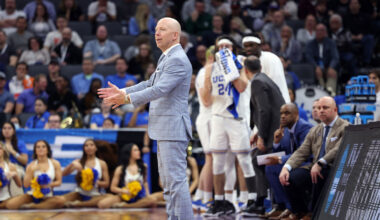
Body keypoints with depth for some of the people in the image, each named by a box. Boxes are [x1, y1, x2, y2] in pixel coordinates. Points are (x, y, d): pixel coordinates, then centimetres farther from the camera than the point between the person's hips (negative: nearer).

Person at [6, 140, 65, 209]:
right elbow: (26, 185, -6)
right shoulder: (31, 166, 1)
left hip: (47, 197, 1)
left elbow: (59, 182, 1)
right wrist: (32, 171, -16)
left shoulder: (55, 164, 2)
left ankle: (31, 206, -25)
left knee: (61, 200, -36)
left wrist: (49, 185, -19)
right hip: (32, 195, -1)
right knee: (10, 205, -24)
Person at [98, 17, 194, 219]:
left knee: (176, 180, -11)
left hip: (173, 129, -11)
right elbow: (150, 84, 23)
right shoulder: (166, 58, 18)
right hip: (164, 129, 11)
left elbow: (160, 89, -24)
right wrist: (122, 92, 13)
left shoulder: (178, 60, -15)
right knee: (168, 182, 14)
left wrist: (127, 98, -24)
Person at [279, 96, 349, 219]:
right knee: (290, 178, -19)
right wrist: (286, 167, -7)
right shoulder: (314, 131, 20)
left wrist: (320, 164, -31)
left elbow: (339, 150, -19)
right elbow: (301, 153, 12)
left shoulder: (345, 127, -2)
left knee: (319, 178, -37)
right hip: (314, 168, 6)